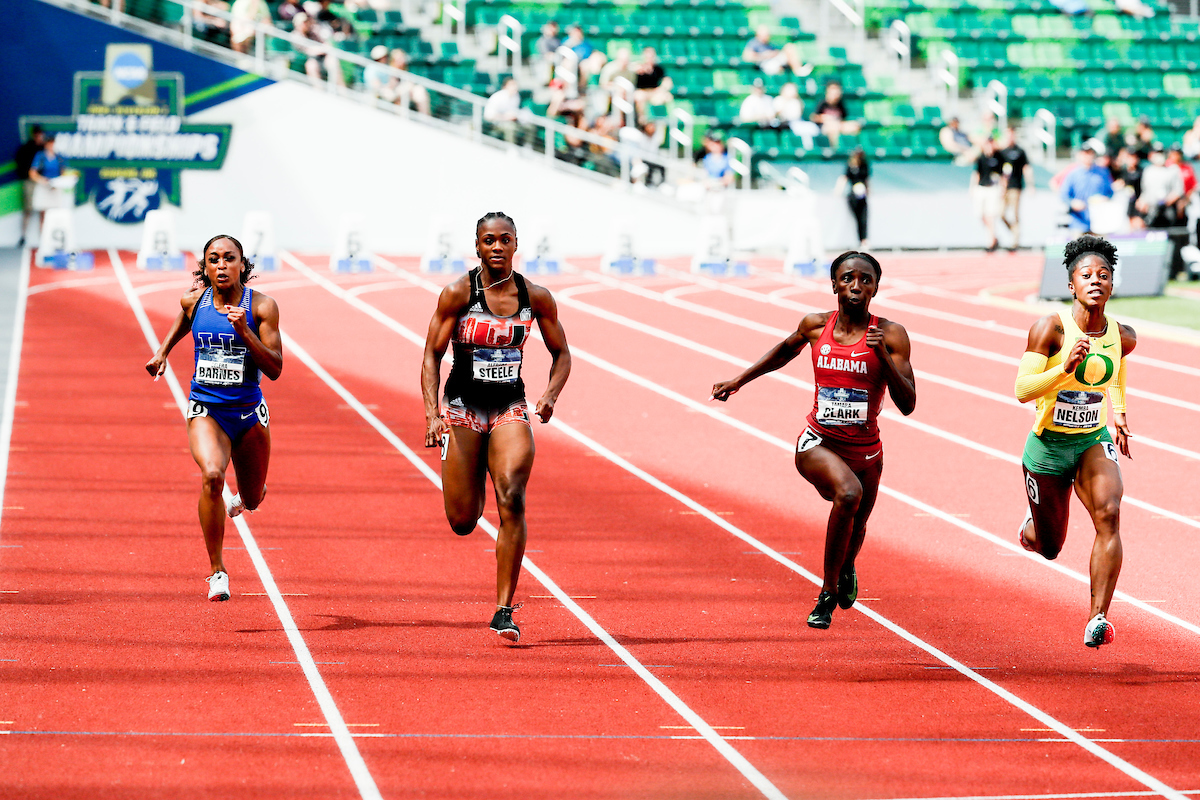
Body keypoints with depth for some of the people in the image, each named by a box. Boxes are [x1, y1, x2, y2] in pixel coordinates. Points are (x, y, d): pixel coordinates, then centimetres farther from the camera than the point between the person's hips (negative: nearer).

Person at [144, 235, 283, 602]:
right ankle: (217, 570, -19)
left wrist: (244, 331, -24)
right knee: (211, 475, -29)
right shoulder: (194, 301, -2)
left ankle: (241, 498, 58)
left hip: (248, 412, 1)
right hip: (205, 409, -1)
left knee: (253, 499, 15)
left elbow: (275, 369, -14)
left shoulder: (262, 307, -10)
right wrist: (163, 350, 18)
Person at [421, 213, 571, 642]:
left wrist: (550, 395, -7)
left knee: (512, 498, -22)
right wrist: (432, 413, -16)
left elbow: (561, 354, 12)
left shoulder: (535, 298, 0)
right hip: (463, 409, -1)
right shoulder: (459, 293, -7)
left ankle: (504, 611, -18)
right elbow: (432, 355, -4)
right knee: (462, 522, 2)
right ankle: (474, 484, 44)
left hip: (510, 410, 1)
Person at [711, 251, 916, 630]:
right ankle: (829, 591, -18)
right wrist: (739, 381, 24)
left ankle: (846, 568, 59)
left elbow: (907, 404, -11)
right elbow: (787, 349, 22)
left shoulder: (891, 335, -8)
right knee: (849, 492, -32)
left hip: (866, 451, 2)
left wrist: (883, 355, -23)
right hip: (818, 444, -2)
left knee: (855, 528, 19)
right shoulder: (816, 326, -2)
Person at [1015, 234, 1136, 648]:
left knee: (1109, 514, -27)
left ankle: (1097, 620, -26)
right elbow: (1022, 390, -26)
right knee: (1049, 548, 11)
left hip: (1094, 441, 2)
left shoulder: (1123, 337, -4)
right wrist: (1066, 367, -39)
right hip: (1049, 444, -2)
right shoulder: (1051, 328, -18)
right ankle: (1032, 524, 51)